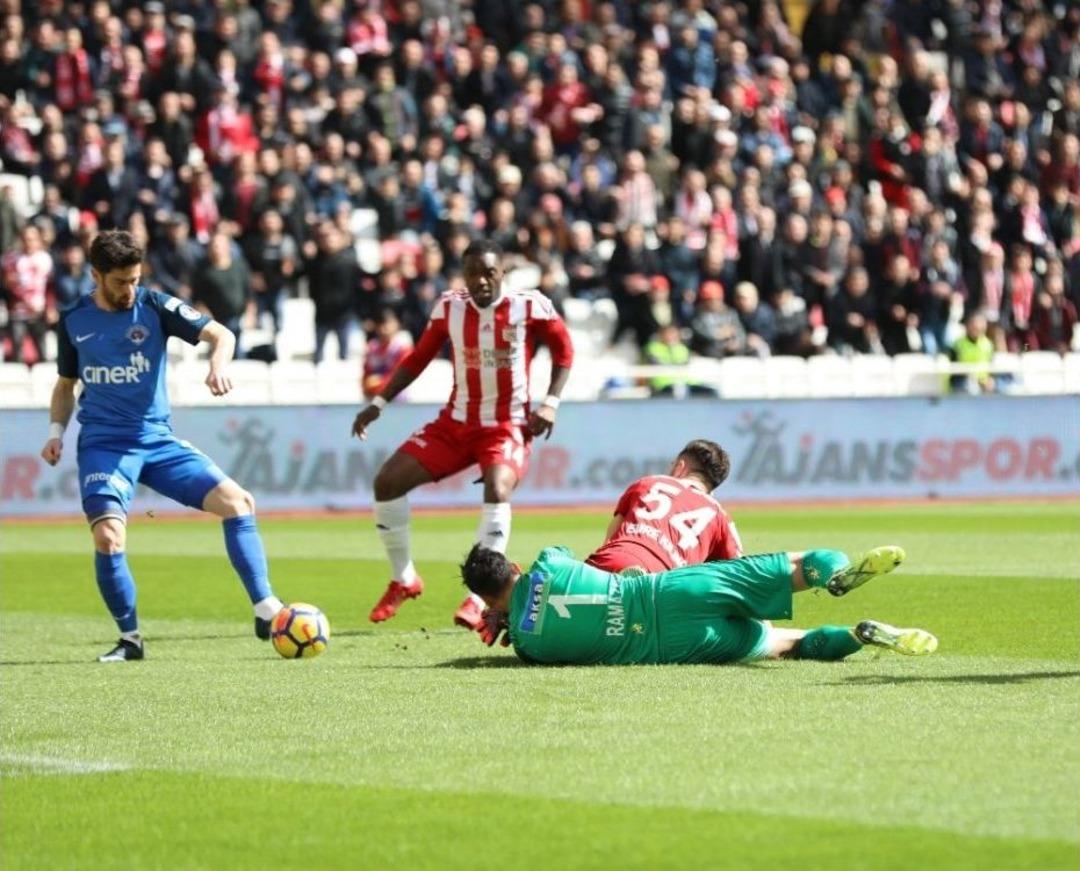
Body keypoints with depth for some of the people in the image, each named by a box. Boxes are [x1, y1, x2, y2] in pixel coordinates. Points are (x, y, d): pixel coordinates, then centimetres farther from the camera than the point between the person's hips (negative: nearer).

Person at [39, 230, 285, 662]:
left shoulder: (154, 306, -2)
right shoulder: (74, 321, 4)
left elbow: (221, 334, -10)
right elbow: (65, 384, 19)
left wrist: (218, 363, -31)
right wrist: (56, 432, 4)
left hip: (157, 438, 1)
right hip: (103, 443, -1)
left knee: (237, 502, -14)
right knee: (108, 535, -24)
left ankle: (266, 610, -5)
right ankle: (130, 638, -3)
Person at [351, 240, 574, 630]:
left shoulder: (529, 307, -12)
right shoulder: (449, 308, -3)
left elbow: (563, 348, 1)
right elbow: (418, 358, 8)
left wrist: (550, 402, -10)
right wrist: (378, 403, 2)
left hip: (507, 426, -4)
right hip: (455, 423, 4)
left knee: (497, 490, -33)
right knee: (387, 481, -7)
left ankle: (479, 601, -28)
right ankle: (403, 580, 13)